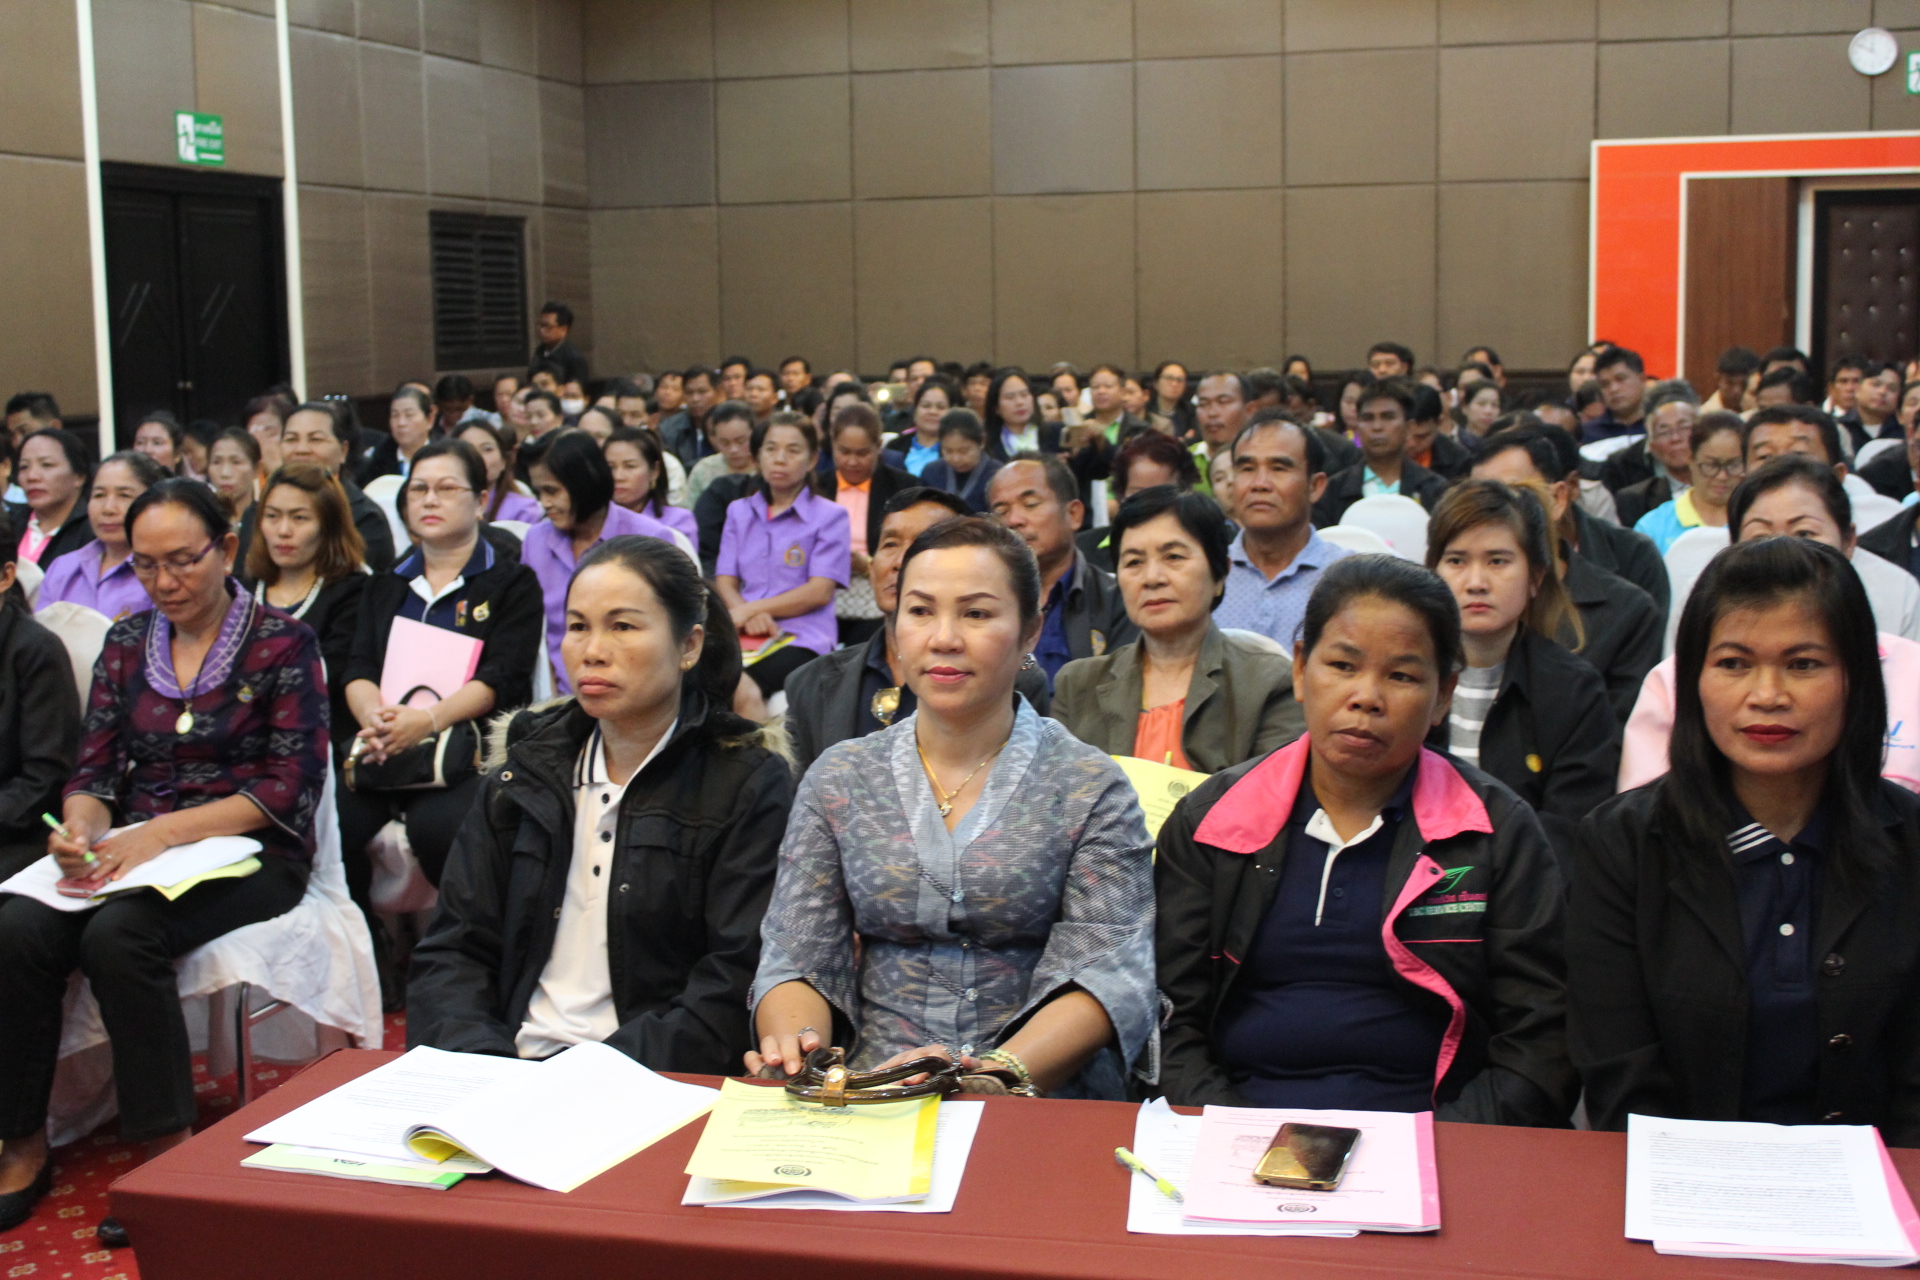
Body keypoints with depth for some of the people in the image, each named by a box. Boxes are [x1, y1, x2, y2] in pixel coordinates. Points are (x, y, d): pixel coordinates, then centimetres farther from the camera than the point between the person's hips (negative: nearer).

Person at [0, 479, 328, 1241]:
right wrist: (81, 828, -13)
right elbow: (94, 770, 11)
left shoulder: (281, 643, -1)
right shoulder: (127, 645, 14)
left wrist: (164, 831, -19)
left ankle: (170, 1150, -20)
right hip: (130, 856, 4)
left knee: (118, 935, -33)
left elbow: (289, 787, -8)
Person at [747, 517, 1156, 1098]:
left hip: (1042, 1107, -1)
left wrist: (997, 1074, -24)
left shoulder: (1091, 787, 4)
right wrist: (792, 1045, -16)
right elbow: (797, 958, 7)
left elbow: (1107, 973, -6)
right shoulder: (840, 777, 12)